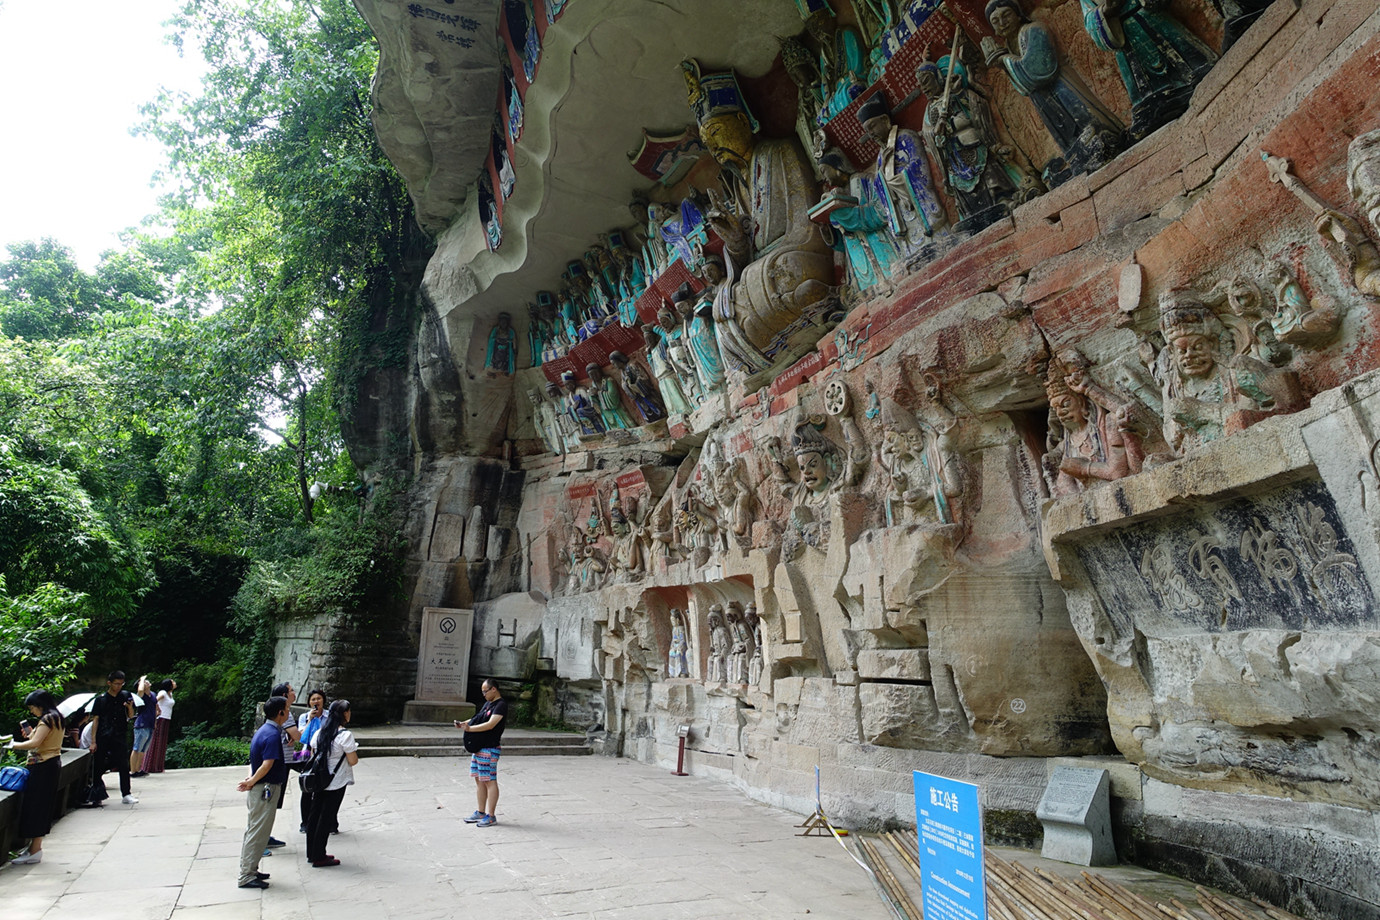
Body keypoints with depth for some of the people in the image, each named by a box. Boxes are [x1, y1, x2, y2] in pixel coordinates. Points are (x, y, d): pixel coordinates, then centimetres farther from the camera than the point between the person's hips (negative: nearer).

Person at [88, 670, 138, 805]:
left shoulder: (126, 696, 7)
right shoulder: (100, 699, 2)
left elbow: (131, 716, 8)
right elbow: (95, 720, 2)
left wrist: (130, 708, -15)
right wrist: (93, 742, -2)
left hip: (119, 737, 1)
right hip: (102, 738, -1)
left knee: (124, 765, -3)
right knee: (99, 766, 4)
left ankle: (125, 794, 2)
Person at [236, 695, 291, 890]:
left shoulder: (264, 730, 10)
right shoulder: (273, 734, -21)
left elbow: (255, 760, 13)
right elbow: (267, 764, -27)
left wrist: (251, 780, 0)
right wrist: (251, 782, -15)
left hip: (261, 789, 10)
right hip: (265, 789, -10)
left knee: (254, 831, 18)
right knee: (257, 833, -1)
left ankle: (249, 870, 28)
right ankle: (246, 877, 6)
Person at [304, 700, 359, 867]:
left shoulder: (320, 732, 3)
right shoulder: (345, 735, -19)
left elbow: (313, 755, 11)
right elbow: (353, 761, -17)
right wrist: (354, 750, 2)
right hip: (336, 784, -7)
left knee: (314, 815, 15)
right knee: (327, 818, 2)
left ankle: (312, 853, 26)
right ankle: (319, 858, 10)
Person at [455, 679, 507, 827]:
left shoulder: (501, 705, -13)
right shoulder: (487, 703, 17)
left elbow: (490, 725, -21)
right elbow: (478, 719, 23)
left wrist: (469, 728, -21)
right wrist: (463, 724, 6)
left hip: (489, 748, -9)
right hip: (478, 746, 9)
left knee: (489, 781, -4)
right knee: (479, 780, 13)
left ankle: (491, 816, 3)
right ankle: (481, 812, 23)